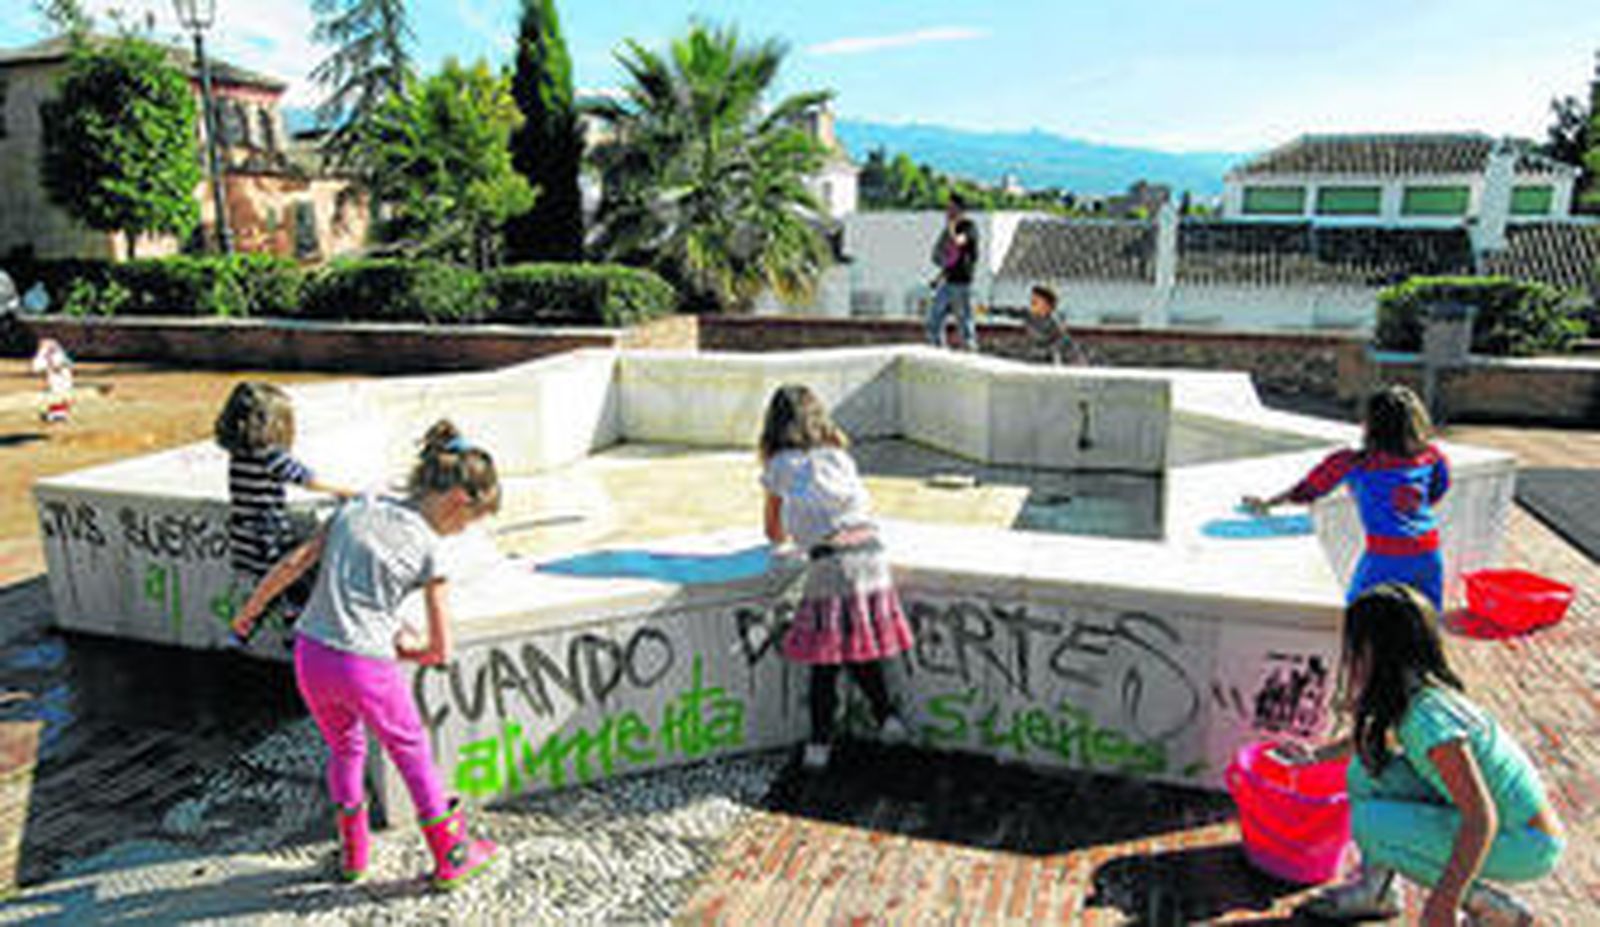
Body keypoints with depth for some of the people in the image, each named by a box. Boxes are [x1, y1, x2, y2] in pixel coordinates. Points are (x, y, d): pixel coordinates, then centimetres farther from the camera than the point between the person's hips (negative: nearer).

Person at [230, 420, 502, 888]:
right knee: (412, 753, 17)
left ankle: (353, 854, 40)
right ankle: (450, 856, 28)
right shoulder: (429, 552, -8)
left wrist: (250, 610, 18)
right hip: (367, 666, -5)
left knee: (345, 748, 29)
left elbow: (294, 562, 6)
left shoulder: (358, 508, 5)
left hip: (311, 655, 5)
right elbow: (441, 651, -6)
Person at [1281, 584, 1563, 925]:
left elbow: (1481, 819, -30)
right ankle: (1376, 889, 11)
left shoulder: (1429, 716, -29)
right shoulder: (1403, 695, -3)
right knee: (1366, 771, -2)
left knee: (1372, 823, -19)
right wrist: (1318, 755, 21)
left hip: (1526, 846, -8)